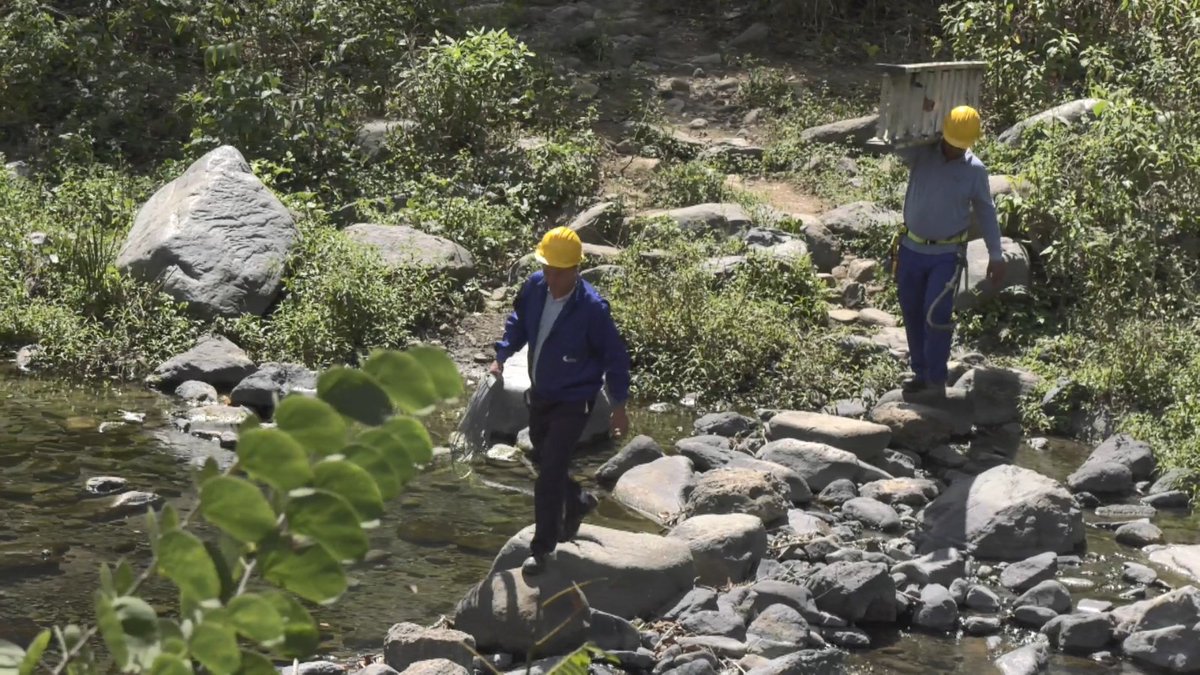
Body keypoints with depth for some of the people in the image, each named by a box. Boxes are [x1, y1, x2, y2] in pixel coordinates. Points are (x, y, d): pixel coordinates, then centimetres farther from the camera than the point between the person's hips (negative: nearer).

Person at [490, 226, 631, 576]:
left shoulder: (591, 308, -25)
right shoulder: (534, 288, -10)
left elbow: (615, 356, -14)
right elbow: (518, 323, 11)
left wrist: (619, 406, -9)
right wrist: (502, 355, -1)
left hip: (573, 402, -6)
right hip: (540, 394, 6)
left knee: (550, 473, -10)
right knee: (543, 462, 21)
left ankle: (542, 547, 3)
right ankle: (577, 502, 50)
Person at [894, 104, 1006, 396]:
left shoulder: (975, 170, -6)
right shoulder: (921, 156, -5)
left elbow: (986, 213, 3)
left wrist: (996, 256, 4)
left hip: (946, 255, -2)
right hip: (911, 249, 2)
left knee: (936, 314, -13)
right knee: (912, 314, 9)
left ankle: (936, 378, -1)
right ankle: (920, 372, 23)